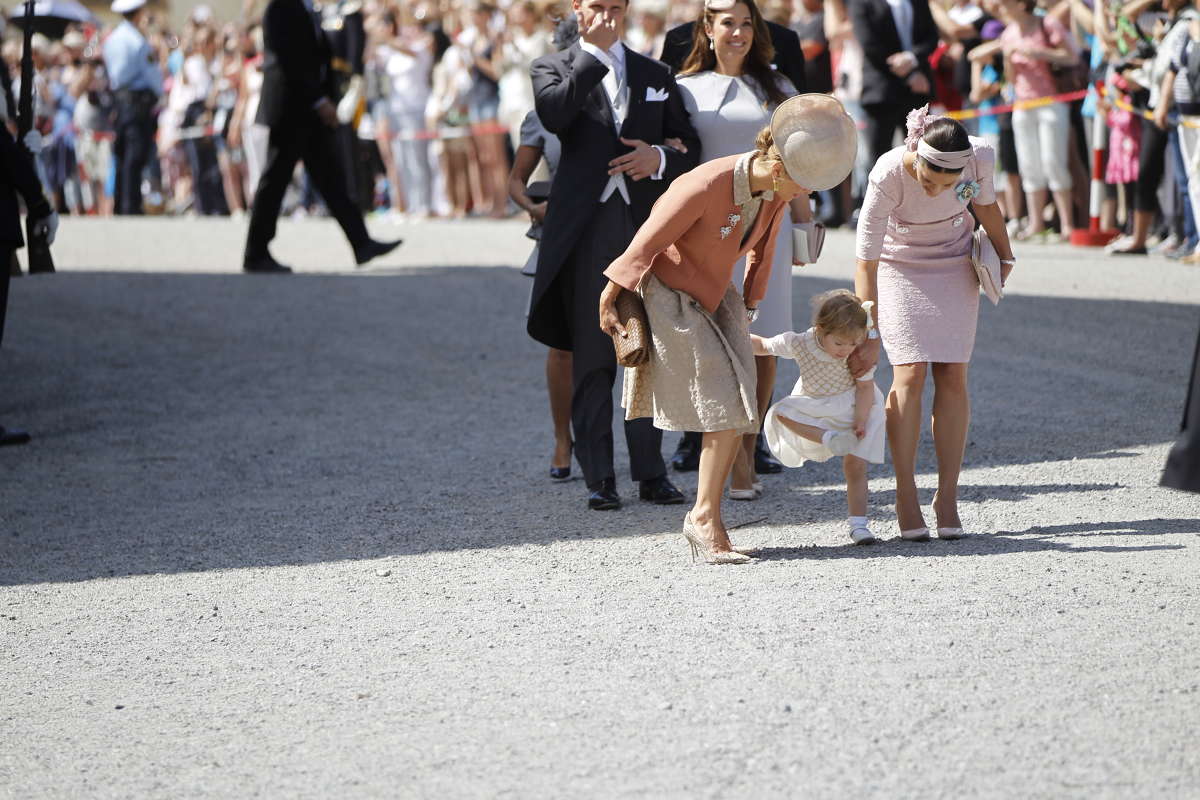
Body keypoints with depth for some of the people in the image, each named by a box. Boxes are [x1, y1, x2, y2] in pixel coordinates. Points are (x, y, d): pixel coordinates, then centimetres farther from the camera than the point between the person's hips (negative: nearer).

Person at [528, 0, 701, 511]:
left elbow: (689, 145, 16)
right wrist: (595, 53, -12)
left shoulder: (656, 75, 17)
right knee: (592, 358, -1)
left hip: (646, 224, 2)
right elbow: (554, 114, -15)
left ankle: (651, 472, 8)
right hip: (587, 228, -2)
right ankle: (598, 478, 3)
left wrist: (660, 158, -6)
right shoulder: (553, 67, 8)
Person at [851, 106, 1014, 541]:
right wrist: (868, 335, -29)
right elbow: (866, 261, -28)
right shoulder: (889, 175, -34)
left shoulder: (980, 158, -26)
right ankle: (905, 496, -7)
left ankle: (948, 496, -1)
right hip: (899, 269, -2)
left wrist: (1004, 256, 14)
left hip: (954, 268, 2)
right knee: (910, 375, -14)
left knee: (952, 377, -5)